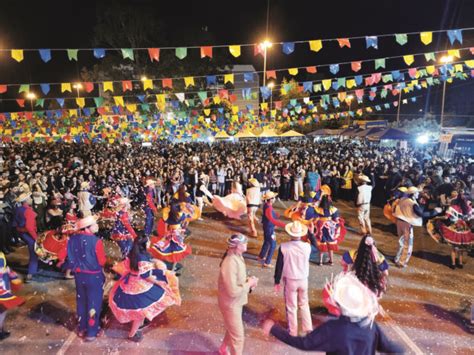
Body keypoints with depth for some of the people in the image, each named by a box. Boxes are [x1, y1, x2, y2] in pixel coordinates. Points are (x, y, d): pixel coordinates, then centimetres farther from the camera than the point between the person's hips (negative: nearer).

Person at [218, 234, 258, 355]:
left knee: (232, 329, 29)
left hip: (236, 302, 10)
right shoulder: (230, 264, -34)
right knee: (238, 336, 7)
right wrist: (249, 284, -21)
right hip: (231, 304, -9)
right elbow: (233, 291, -33)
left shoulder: (237, 256, -4)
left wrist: (248, 280, -7)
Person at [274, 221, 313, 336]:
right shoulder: (307, 246, -13)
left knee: (291, 307, 13)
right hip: (303, 280, 2)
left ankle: (293, 332, 25)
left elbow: (279, 265, -12)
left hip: (290, 280, -2)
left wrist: (277, 282, -1)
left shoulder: (284, 247, -19)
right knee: (304, 304, 24)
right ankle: (308, 328, 28)